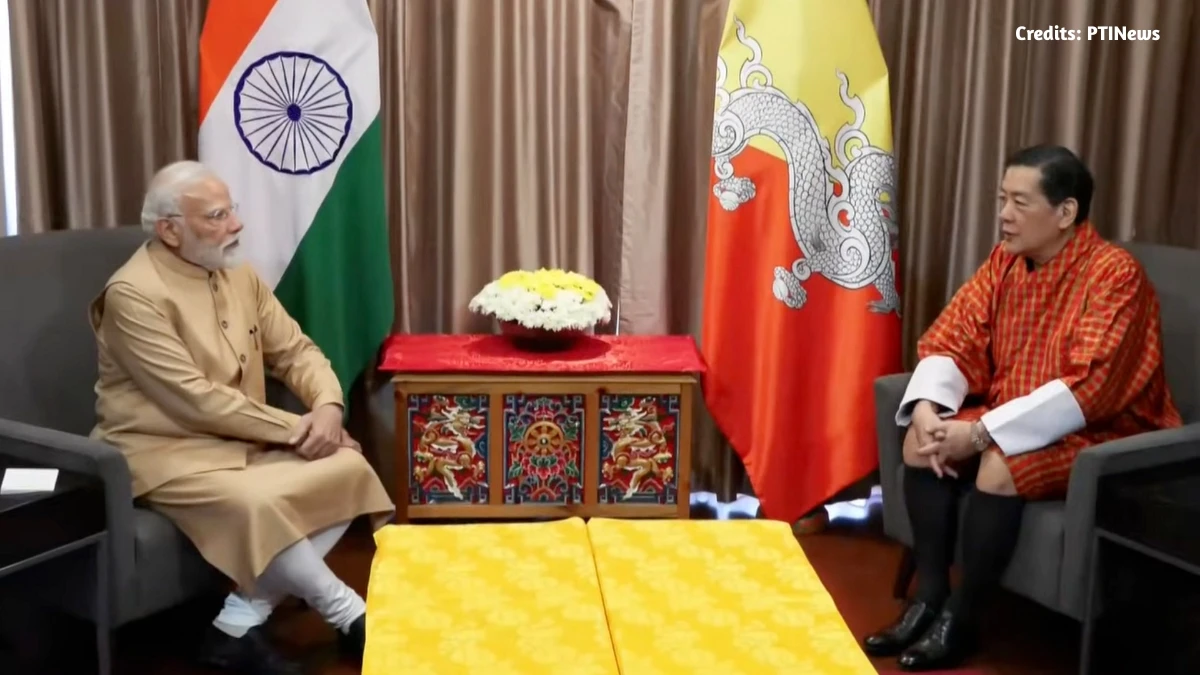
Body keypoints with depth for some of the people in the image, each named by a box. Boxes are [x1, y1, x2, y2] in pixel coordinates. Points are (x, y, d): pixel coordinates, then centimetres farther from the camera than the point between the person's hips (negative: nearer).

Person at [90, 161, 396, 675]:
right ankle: (348, 614, -12)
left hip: (246, 441, 8)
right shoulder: (133, 294, -17)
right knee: (254, 503, -36)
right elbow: (196, 401, -22)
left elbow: (295, 351, 9)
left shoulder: (238, 276, 7)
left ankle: (240, 623, -15)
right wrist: (296, 429, -19)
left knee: (350, 470, -14)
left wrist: (328, 406, -13)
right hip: (167, 451, -8)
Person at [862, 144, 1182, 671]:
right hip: (1012, 422, 8)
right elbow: (951, 341, 0)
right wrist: (927, 408, -21)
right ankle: (928, 601, -7)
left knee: (999, 467, -32)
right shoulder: (1004, 261, 1)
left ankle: (959, 620, -14)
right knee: (920, 444, -11)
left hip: (1102, 435, -7)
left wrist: (981, 432, -31)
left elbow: (1087, 389, -28)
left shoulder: (1114, 275, -21)